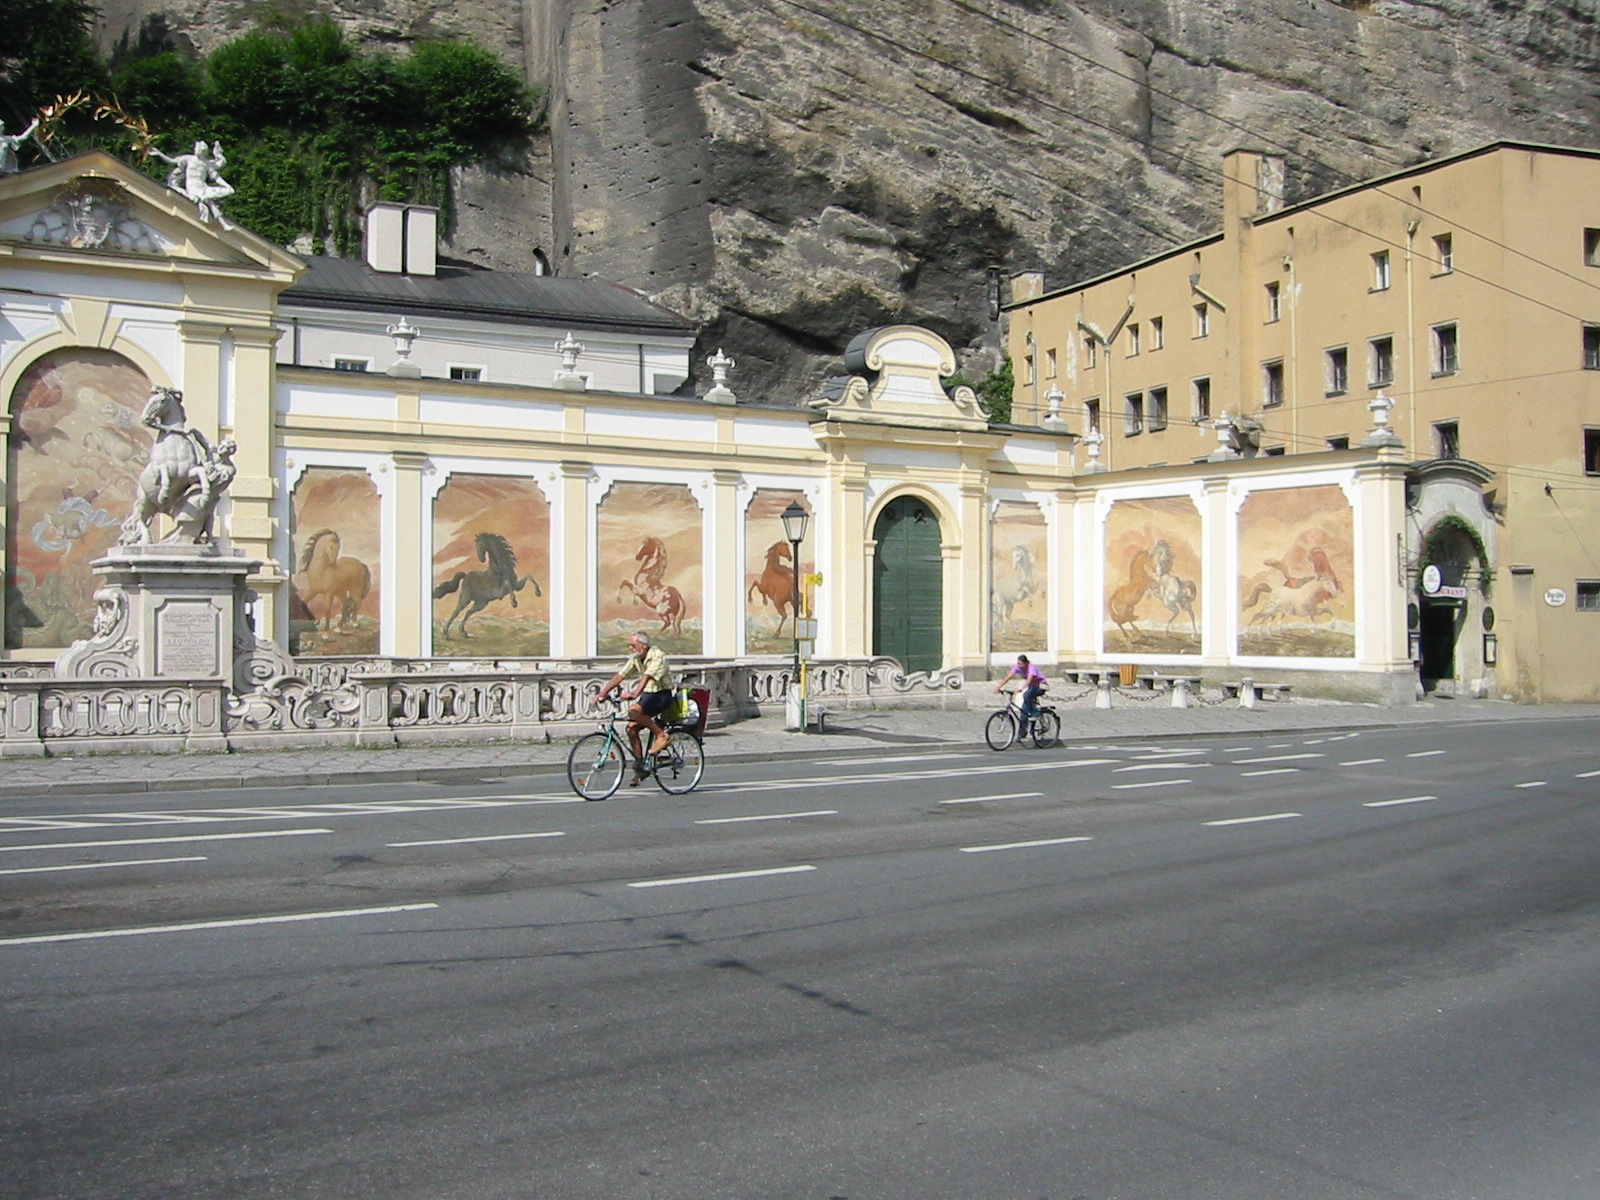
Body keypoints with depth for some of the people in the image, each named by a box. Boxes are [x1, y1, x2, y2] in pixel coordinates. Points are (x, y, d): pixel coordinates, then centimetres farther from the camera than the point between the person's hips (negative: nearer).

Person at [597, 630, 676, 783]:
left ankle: (661, 734, -16)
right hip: (648, 695, 8)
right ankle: (639, 765, 4)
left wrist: (635, 694, -46)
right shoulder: (635, 659, 6)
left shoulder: (658, 656, -18)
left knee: (634, 710, -30)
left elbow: (647, 677, -33)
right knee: (632, 728, -6)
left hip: (662, 694, -8)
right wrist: (602, 693, -7)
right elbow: (619, 676, 2)